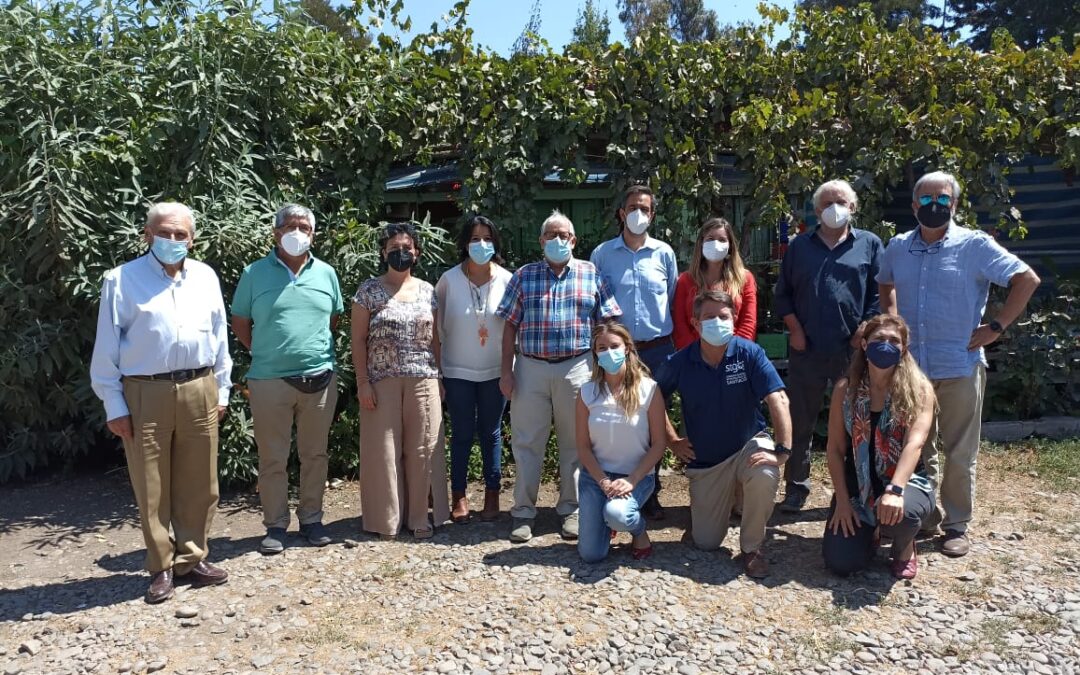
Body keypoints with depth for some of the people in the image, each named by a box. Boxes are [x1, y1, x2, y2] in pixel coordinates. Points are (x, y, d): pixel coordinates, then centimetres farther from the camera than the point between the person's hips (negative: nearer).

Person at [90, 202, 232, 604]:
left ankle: (192, 559, 24)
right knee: (151, 487, 5)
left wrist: (221, 390, 11)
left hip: (199, 391, 3)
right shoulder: (122, 280, -2)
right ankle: (161, 568, 19)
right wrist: (114, 404, -5)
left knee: (199, 483, 10)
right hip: (145, 393, -3)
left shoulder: (206, 277, 9)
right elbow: (106, 348, -2)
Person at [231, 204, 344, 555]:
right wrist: (265, 353, 3)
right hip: (270, 380, -2)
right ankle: (275, 525, 18)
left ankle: (311, 518, 24)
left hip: (320, 378, 2)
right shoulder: (255, 273, 1)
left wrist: (316, 349, 8)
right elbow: (240, 324, 7)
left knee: (315, 454, 11)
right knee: (273, 458, 6)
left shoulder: (326, 273, 7)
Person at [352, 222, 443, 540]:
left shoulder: (427, 291, 10)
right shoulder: (369, 290, 1)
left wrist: (440, 378, 8)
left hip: (423, 381, 2)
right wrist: (363, 382, -8)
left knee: (421, 450, 6)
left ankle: (419, 516, 18)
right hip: (382, 382, -2)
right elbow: (358, 339, -1)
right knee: (384, 450, 3)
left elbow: (434, 338, 12)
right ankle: (387, 519, 15)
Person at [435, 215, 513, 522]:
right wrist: (437, 365, 3)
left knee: (491, 433, 10)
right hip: (458, 371, 0)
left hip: (495, 370, 0)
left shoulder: (506, 280, -5)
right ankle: (459, 496, 19)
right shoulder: (449, 280, -6)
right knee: (461, 434, 7)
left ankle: (492, 494, 22)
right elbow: (437, 325, 1)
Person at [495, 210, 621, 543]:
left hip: (577, 369, 0)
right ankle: (523, 511, 15)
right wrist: (506, 371, 0)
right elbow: (510, 326, 6)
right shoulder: (523, 276, 8)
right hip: (531, 368, 1)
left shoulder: (592, 275, 6)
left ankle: (571, 509, 21)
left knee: (574, 442, 8)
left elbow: (606, 324, 5)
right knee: (526, 441, 4)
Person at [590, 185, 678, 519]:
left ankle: (650, 494, 22)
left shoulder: (664, 253, 6)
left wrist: (669, 344, 9)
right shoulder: (602, 254, 2)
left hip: (658, 350, 1)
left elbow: (673, 300, 12)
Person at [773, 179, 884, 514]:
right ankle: (796, 488, 16)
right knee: (801, 423, 6)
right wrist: (794, 328, -1)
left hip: (853, 349, -1)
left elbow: (880, 294, 4)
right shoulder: (800, 246, 13)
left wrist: (864, 331, -7)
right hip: (806, 349, 1)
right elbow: (782, 293, 12)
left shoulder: (869, 244, 8)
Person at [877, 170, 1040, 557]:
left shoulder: (974, 245, -8)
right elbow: (885, 284, 24)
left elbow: (1027, 279, -8)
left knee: (959, 454, 5)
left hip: (960, 367, -4)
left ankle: (957, 525, 17)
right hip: (910, 365, 4)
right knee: (917, 449, 15)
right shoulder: (898, 247, 6)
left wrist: (996, 327, -11)